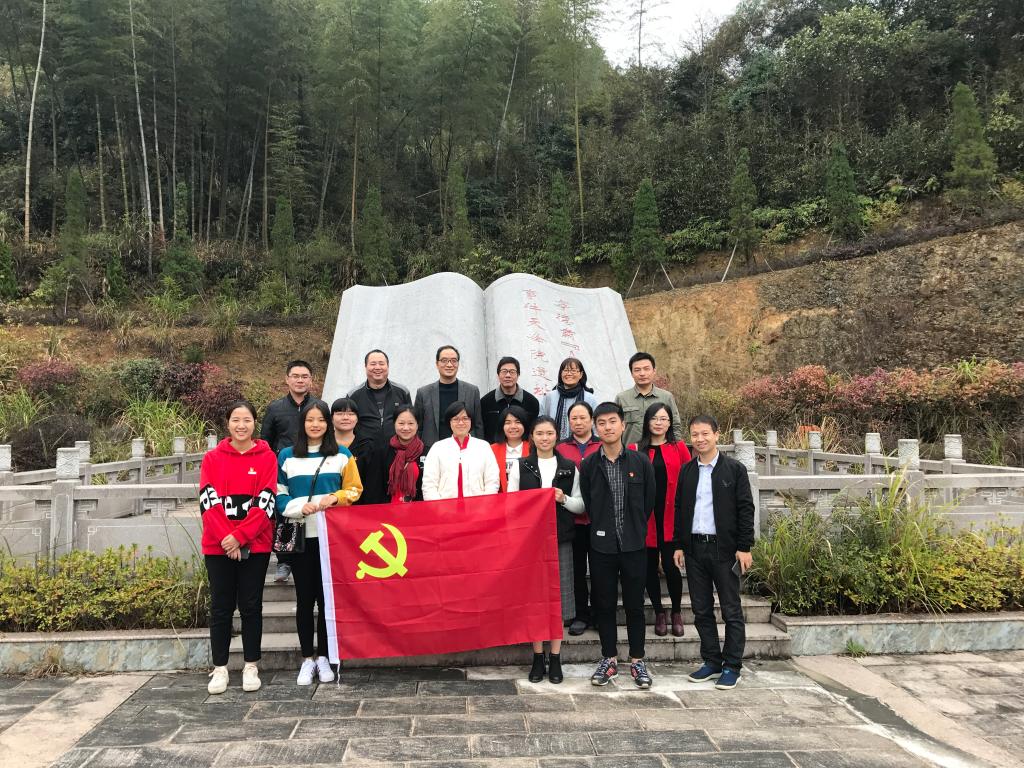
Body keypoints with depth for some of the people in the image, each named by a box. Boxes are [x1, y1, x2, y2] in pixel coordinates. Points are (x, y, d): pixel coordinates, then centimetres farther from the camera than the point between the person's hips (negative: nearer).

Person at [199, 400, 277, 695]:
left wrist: (239, 537, -15)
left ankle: (251, 667, 17)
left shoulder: (267, 458, 0)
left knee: (251, 605, 6)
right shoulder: (212, 458, 5)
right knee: (221, 607, 7)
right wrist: (225, 538, -15)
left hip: (255, 545, -1)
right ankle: (220, 669, 17)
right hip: (218, 545, 1)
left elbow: (265, 503, -7)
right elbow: (208, 502, -3)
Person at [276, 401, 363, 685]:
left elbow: (354, 489, 7)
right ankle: (307, 658, 15)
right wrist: (299, 507, -15)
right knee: (305, 598, 4)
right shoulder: (286, 456, 6)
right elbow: (278, 495, 4)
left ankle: (323, 656, 17)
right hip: (300, 536, 0)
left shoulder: (342, 455, 6)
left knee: (327, 597, 4)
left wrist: (335, 498, -13)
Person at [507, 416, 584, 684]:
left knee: (558, 595, 3)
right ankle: (538, 657, 16)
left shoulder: (569, 468, 6)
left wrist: (563, 499, -11)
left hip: (560, 538, 1)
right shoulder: (520, 466, 4)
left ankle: (555, 659, 14)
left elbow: (580, 505, 7)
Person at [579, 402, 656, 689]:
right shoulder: (588, 465, 0)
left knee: (634, 604, 7)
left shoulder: (641, 462, 0)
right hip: (602, 545, 1)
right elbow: (587, 504, 5)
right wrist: (602, 529, 3)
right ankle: (609, 658, 22)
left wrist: (635, 531, 6)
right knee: (604, 603, 8)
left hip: (633, 545, 0)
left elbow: (649, 502, 5)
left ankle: (637, 660, 21)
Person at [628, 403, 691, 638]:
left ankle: (677, 612, 19)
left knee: (670, 564, -1)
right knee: (650, 566, 7)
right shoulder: (635, 450, 5)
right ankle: (659, 613, 23)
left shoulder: (679, 448, 5)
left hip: (671, 516, -1)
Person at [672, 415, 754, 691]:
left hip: (724, 548, -4)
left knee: (731, 610, 3)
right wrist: (679, 545, 8)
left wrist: (744, 547, -10)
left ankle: (732, 666, 14)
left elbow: (745, 509, -5)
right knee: (701, 609, 11)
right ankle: (711, 662, 22)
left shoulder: (734, 469, -3)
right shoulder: (686, 470, 9)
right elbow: (679, 509, 12)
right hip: (694, 548, 4)